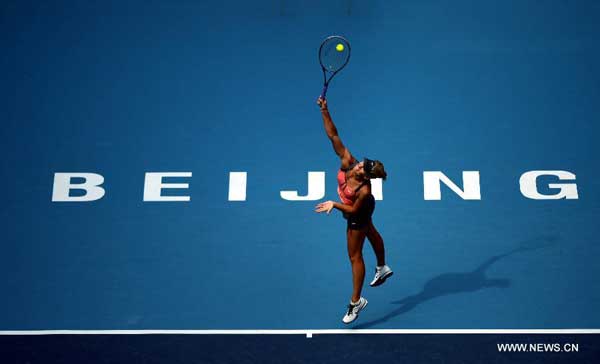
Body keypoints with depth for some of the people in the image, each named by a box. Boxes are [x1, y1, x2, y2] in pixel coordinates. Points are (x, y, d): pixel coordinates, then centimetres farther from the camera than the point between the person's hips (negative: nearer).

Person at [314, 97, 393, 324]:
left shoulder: (364, 190, -42)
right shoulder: (347, 161, -32)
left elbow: (353, 210, -27)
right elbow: (333, 136, -36)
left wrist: (334, 205, -35)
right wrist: (325, 111, -44)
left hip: (358, 215, -7)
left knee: (355, 257, 4)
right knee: (371, 233, 31)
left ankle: (356, 302, 18)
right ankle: (382, 268, 59)